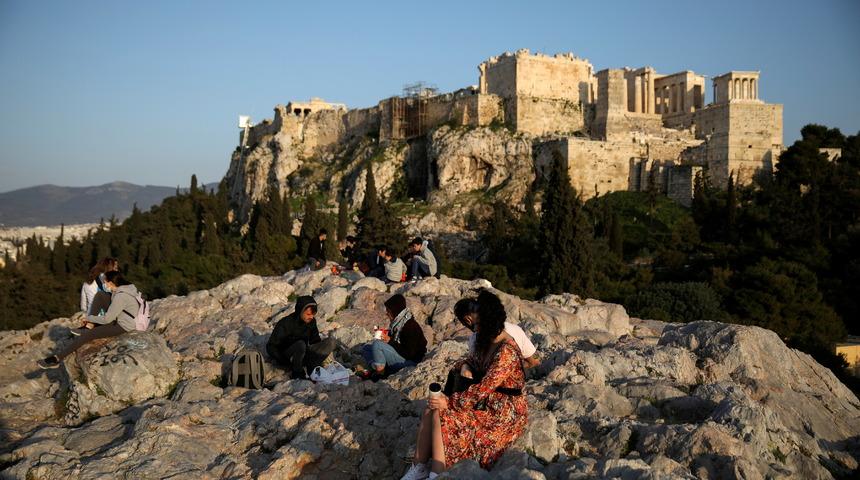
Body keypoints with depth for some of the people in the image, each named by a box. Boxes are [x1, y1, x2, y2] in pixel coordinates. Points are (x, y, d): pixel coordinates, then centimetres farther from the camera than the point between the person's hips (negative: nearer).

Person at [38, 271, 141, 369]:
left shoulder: (120, 296, -26)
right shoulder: (128, 287, 2)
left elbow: (107, 319, -19)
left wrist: (89, 318, -4)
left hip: (123, 326, -9)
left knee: (88, 335, -10)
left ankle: (57, 358, -6)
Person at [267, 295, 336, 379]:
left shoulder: (311, 321, -2)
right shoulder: (285, 324, -18)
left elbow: (316, 340, 11)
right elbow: (270, 346, -16)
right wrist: (287, 363, -25)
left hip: (303, 354, 6)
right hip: (287, 356, -5)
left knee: (331, 342, -14)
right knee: (300, 344, -39)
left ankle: (307, 367, -24)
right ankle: (296, 372, -20)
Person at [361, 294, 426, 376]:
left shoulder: (410, 326, -20)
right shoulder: (396, 322, 8)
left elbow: (409, 354, -23)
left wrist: (390, 341, -19)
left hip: (410, 362, -10)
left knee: (377, 344, -24)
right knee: (366, 348, 6)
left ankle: (380, 374, -15)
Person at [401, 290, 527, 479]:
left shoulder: (506, 351, -25)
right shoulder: (486, 341, 4)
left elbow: (484, 388, -27)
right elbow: (472, 360, 25)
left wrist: (449, 402, -23)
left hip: (505, 412, -9)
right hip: (488, 401, 9)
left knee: (441, 415, -21)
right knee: (431, 409, -9)